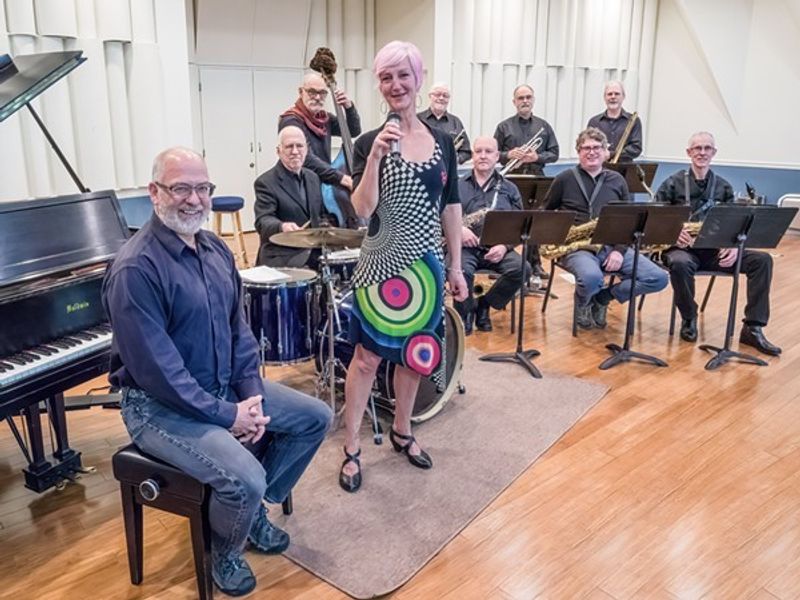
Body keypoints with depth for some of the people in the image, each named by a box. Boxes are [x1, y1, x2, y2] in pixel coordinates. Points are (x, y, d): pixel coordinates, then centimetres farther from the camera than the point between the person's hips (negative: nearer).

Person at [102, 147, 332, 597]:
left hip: (227, 387, 8)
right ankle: (226, 552, 10)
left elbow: (239, 329, 7)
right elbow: (156, 369, -25)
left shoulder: (215, 249, 4)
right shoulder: (136, 269, -22)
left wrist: (252, 394, -6)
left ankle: (253, 509, 22)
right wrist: (228, 415, -20)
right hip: (162, 406, -8)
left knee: (316, 417, 6)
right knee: (245, 478, -26)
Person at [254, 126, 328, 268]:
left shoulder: (312, 177, 14)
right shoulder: (265, 182, -7)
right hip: (282, 258, -7)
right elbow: (263, 221, -20)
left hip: (314, 250, 7)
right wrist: (282, 227, -41)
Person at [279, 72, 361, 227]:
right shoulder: (291, 121, -14)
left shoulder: (324, 117, 10)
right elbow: (307, 160, -25)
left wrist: (349, 107, -7)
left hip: (323, 179, 8)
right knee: (342, 194, -27)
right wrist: (340, 178, -30)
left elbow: (354, 131, 11)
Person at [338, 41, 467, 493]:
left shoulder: (443, 141, 4)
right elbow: (363, 209, -18)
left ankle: (402, 433, 34)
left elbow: (451, 208, 7)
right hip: (382, 264, -4)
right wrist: (375, 157, -29)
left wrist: (456, 266, 6)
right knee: (368, 356, 1)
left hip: (427, 264, 4)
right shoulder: (369, 141, -7)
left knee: (415, 352, 15)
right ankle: (352, 449, 15)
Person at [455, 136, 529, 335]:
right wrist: (457, 229, -15)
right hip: (463, 246, -2)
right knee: (462, 270, -36)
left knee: (521, 268, -27)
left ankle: (484, 305, -1)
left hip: (497, 247, 2)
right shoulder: (456, 186, 13)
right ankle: (465, 312, -4)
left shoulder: (509, 189, 17)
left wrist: (505, 246, -8)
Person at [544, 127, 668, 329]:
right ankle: (582, 303, 0)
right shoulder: (564, 179, 4)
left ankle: (603, 297, 5)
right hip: (577, 247, -4)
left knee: (659, 278, -14)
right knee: (591, 277, -38)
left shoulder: (617, 180, 13)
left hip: (611, 246, 4)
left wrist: (620, 250, -5)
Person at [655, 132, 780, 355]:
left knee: (762, 259, -16)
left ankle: (753, 328, -12)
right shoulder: (672, 184, 1)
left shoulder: (724, 187, 11)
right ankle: (689, 319, -12)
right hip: (682, 247, -4)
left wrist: (732, 246, -11)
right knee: (679, 263, -39)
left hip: (714, 249, 4)